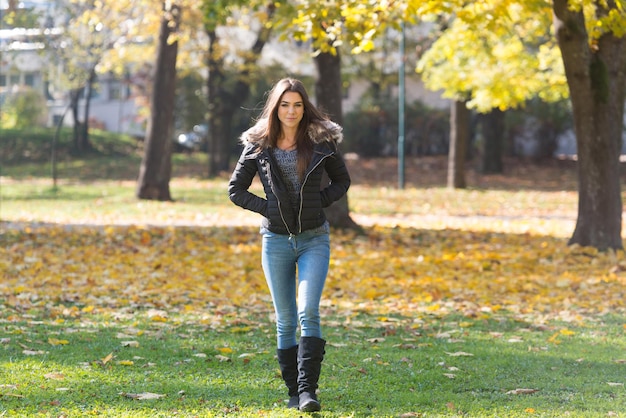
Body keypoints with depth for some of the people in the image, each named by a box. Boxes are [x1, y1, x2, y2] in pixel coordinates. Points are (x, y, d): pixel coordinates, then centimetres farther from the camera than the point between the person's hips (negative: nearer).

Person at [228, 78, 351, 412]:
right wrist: (268, 207, -5)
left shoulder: (321, 143, 0)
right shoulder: (258, 146, 1)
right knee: (286, 321, 6)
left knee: (308, 312, -17)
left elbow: (342, 181, 13)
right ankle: (293, 391, 15)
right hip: (277, 241, 1)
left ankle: (307, 390, -17)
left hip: (314, 239, -1)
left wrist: (319, 202, -4)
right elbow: (235, 190, 8)